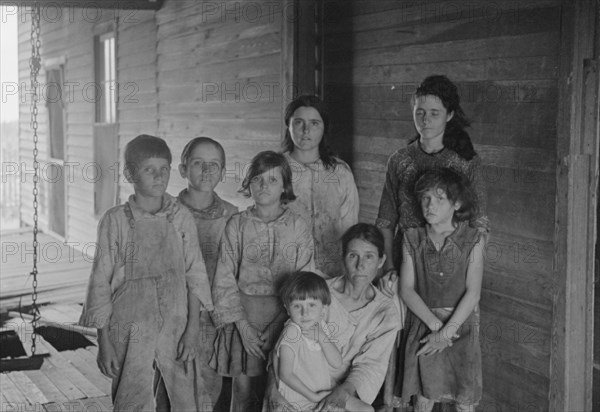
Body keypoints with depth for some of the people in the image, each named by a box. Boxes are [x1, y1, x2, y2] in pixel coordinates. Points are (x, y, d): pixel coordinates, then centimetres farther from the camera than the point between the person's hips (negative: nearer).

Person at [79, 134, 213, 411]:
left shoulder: (181, 218, 0)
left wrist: (192, 330, -3)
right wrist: (103, 342, -4)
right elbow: (101, 282, -3)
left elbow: (195, 276, 3)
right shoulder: (115, 221, -6)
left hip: (174, 332, 2)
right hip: (131, 333, -2)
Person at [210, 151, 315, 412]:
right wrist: (242, 325, -8)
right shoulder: (237, 225, 1)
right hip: (243, 317, 0)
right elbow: (225, 280, 0)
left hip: (284, 320, 0)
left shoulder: (298, 228, 1)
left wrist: (279, 324, -11)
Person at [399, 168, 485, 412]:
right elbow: (406, 289, -2)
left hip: (461, 325, -1)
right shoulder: (413, 240, 3)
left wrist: (447, 331, -14)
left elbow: (473, 292, -8)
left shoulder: (473, 241, -3)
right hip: (425, 325, 1)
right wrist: (434, 323, -14)